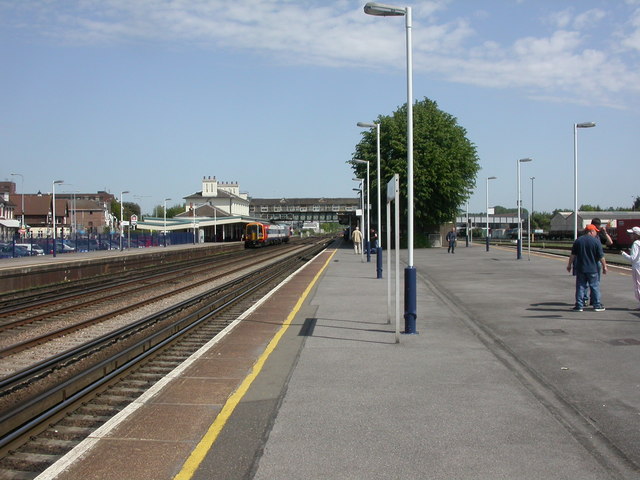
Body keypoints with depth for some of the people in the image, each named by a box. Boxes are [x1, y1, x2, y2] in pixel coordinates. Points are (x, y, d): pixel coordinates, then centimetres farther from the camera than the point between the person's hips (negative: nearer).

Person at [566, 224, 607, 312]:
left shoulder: (578, 240, 3)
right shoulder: (596, 241, -6)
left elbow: (573, 255, 5)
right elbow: (601, 256, -6)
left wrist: (569, 264, 12)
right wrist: (604, 266, 3)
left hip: (580, 268, 3)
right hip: (592, 268, -3)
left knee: (580, 286, 6)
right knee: (595, 287, 6)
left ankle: (579, 306, 4)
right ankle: (597, 305, 10)